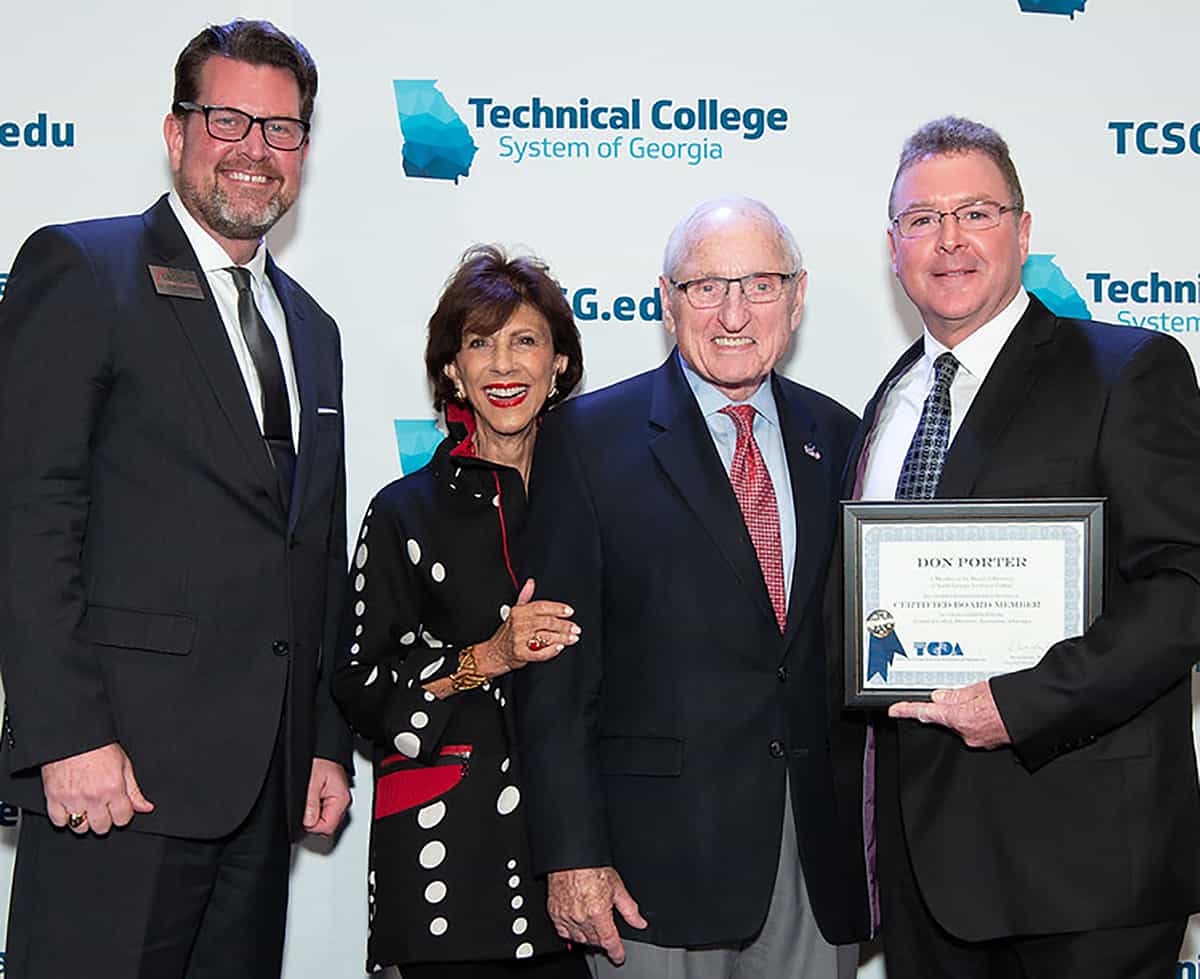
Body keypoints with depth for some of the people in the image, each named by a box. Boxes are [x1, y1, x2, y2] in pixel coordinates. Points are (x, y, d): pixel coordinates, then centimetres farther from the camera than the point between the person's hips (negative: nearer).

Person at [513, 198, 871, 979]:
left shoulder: (839, 439, 9)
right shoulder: (588, 439, -3)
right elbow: (556, 672, -6)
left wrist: (873, 843, 6)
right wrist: (572, 855, -11)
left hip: (819, 855, 4)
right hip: (659, 857, -3)